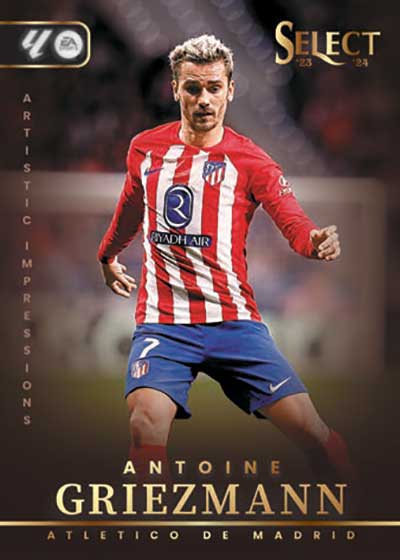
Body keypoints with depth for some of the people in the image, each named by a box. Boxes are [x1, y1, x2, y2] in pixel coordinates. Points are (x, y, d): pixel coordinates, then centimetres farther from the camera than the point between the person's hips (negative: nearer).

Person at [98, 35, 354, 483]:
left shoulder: (250, 160, 1)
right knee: (146, 423, -28)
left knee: (310, 429, -10)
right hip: (162, 323, 1)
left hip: (234, 321, -1)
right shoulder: (144, 149, 9)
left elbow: (296, 224, -11)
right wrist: (107, 257, 46)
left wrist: (317, 242, -34)